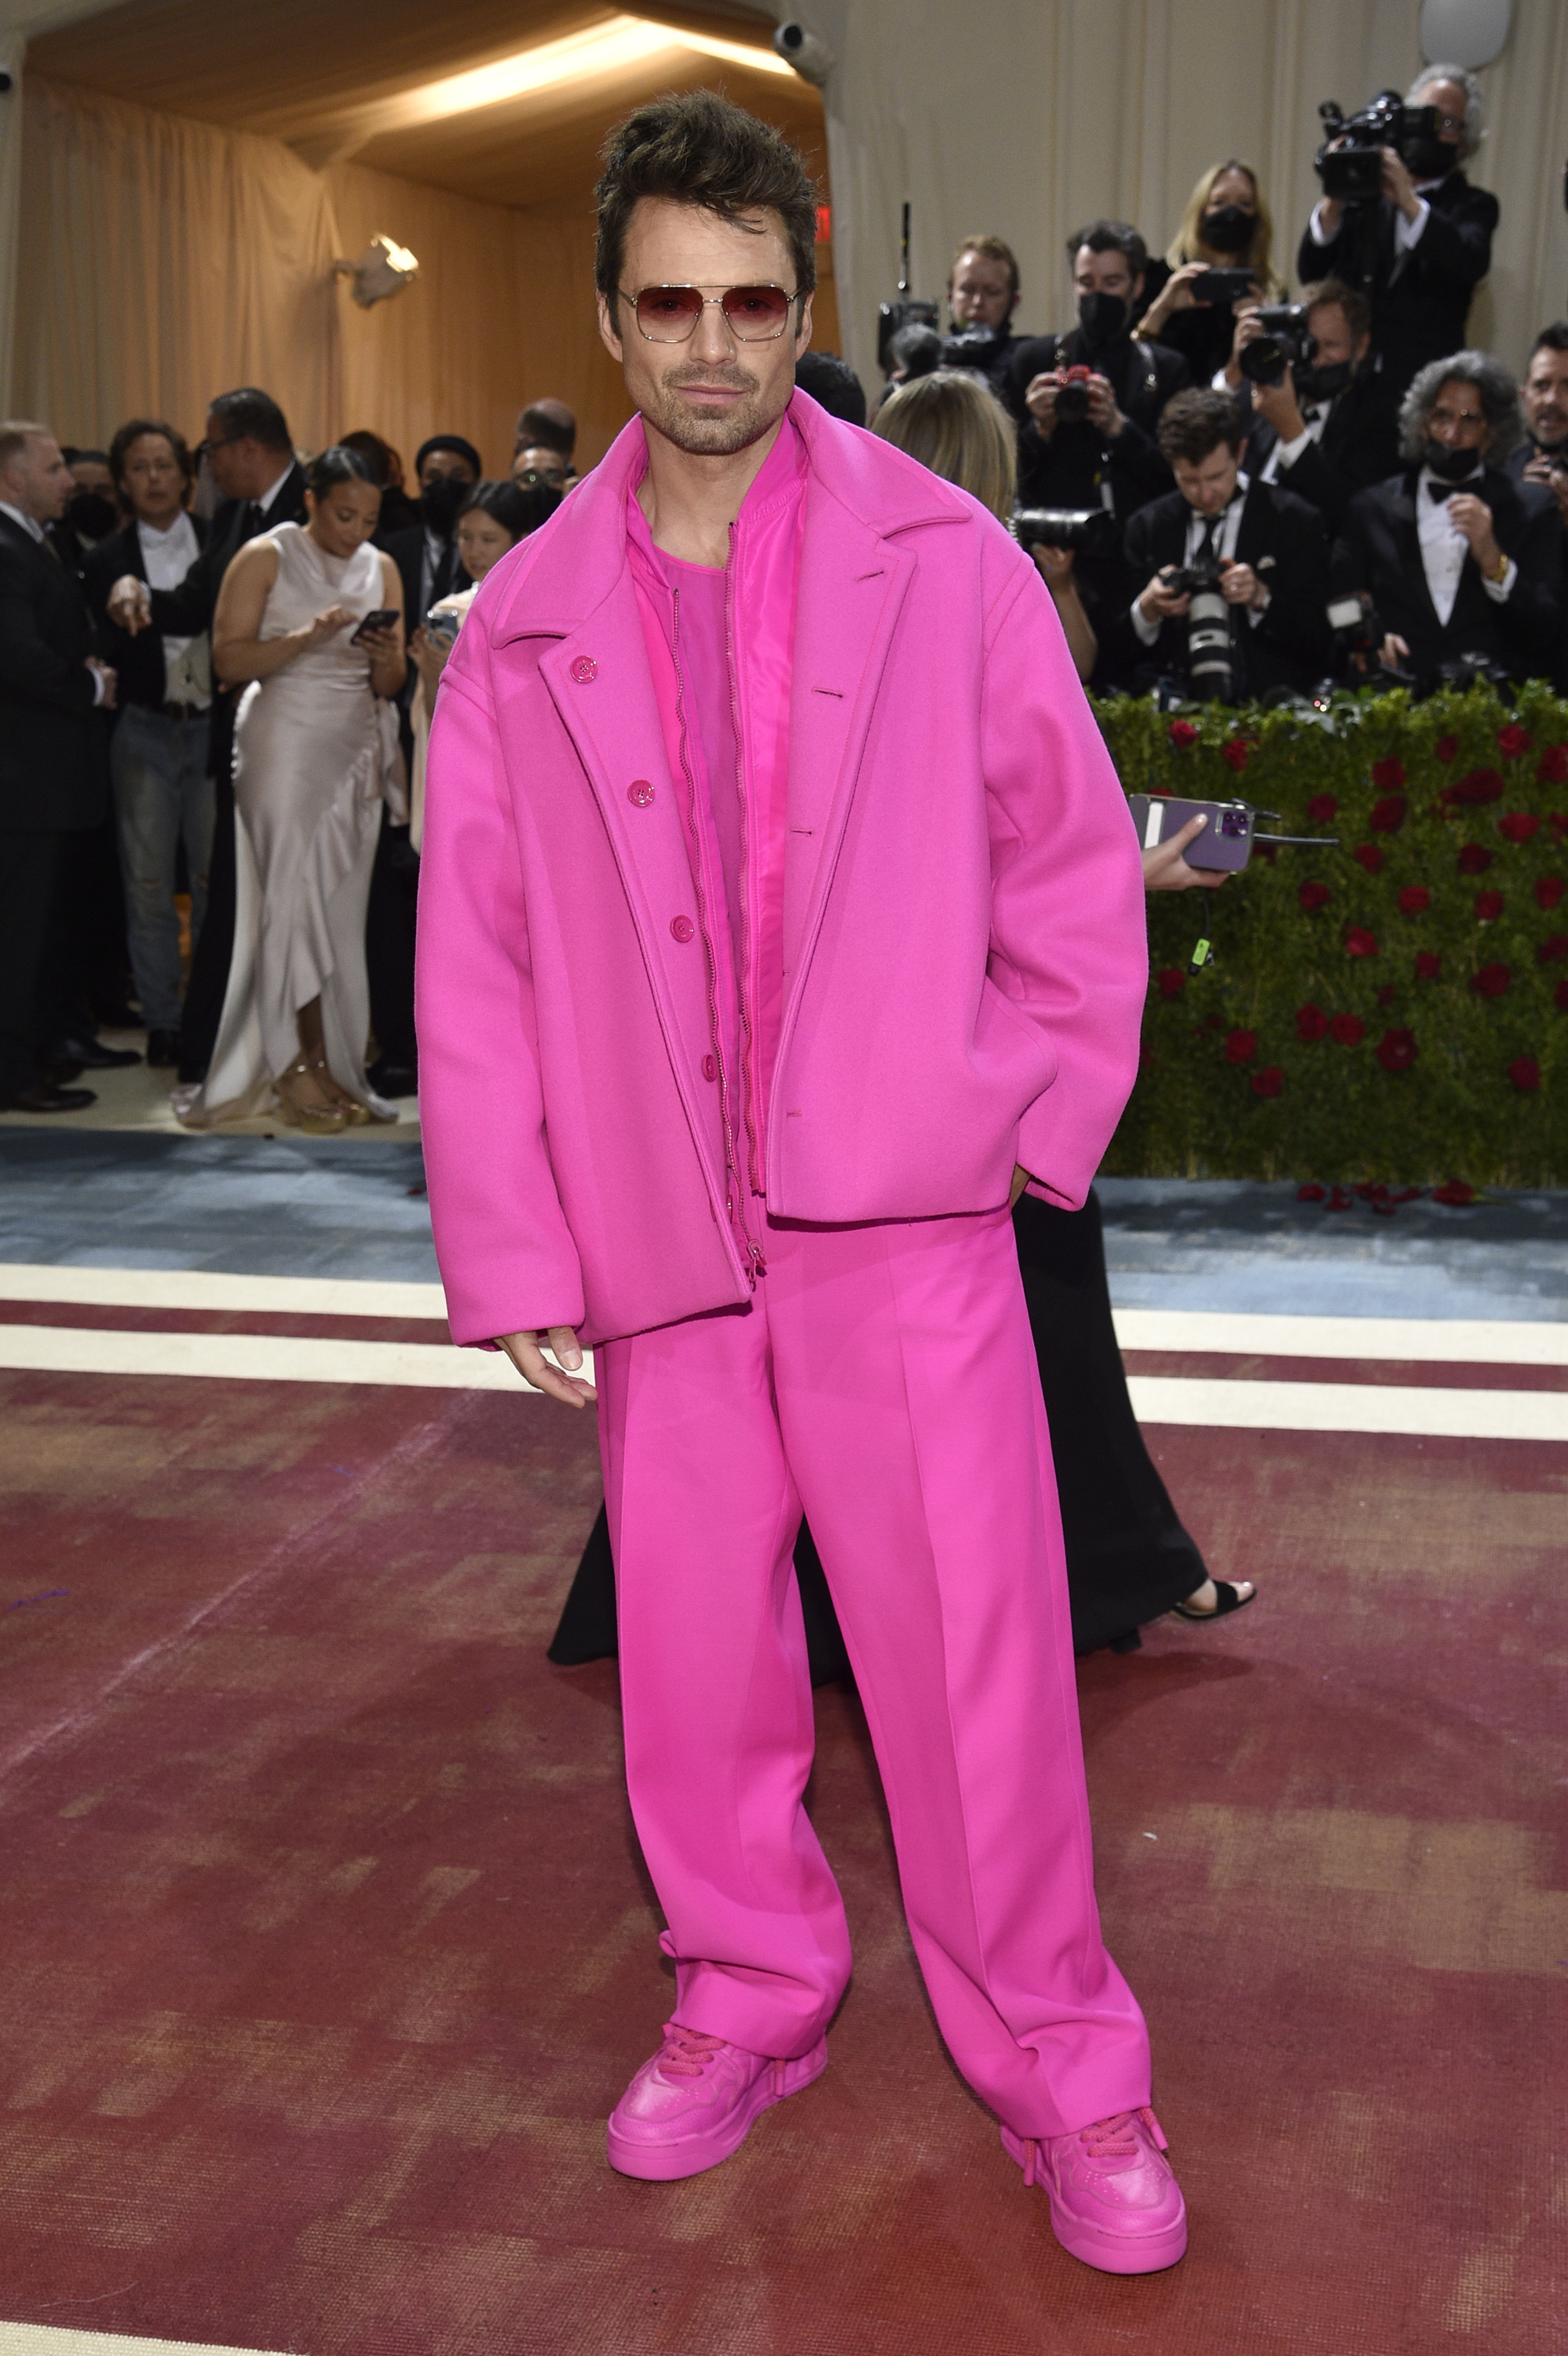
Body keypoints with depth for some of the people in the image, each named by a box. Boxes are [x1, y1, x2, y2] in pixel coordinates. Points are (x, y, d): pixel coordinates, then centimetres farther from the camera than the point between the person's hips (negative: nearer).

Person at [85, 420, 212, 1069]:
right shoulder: (107, 560, 4)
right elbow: (110, 651, 1)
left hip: (212, 725, 0)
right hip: (144, 730, 0)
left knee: (218, 876, 2)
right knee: (148, 881, 3)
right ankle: (162, 1021, 11)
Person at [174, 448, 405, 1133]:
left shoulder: (382, 568, 12)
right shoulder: (266, 557, -2)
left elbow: (389, 687, 10)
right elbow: (228, 658, -9)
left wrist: (385, 659, -12)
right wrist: (305, 638, -20)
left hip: (355, 750, 4)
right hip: (285, 747, -4)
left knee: (340, 908, 2)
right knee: (296, 898, -8)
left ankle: (329, 1067, 5)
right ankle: (303, 1064, -1)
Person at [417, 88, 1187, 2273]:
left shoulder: (942, 558, -1)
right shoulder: (526, 622, 5)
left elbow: (1075, 862, 4)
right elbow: (472, 950, 4)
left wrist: (1031, 1113, 0)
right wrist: (509, 1246, 0)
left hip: (903, 1214, -2)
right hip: (657, 1233, 3)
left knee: (975, 1654, 0)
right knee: (694, 1652, 14)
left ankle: (1062, 2067, 18)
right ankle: (752, 1993, 36)